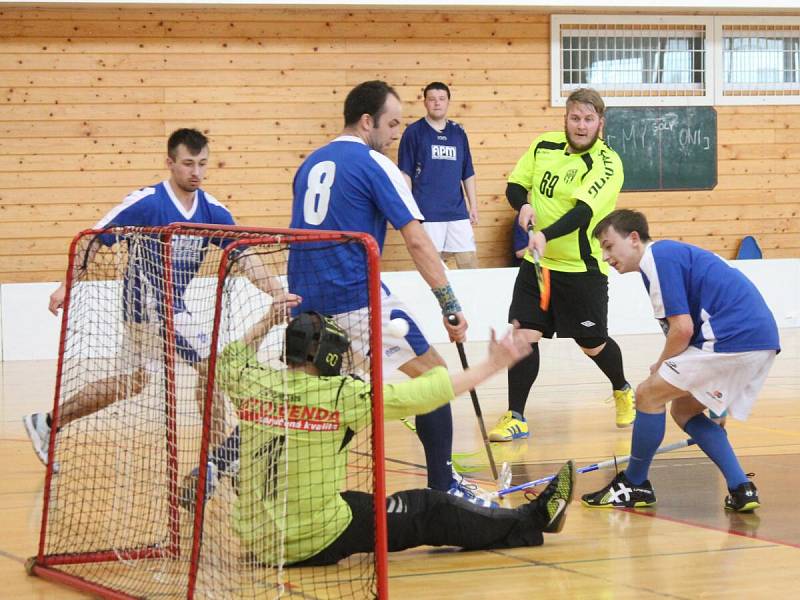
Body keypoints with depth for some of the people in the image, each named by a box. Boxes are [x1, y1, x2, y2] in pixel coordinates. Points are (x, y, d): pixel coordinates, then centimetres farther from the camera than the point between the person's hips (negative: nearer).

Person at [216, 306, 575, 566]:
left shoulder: (251, 384, -2)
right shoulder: (339, 394, -15)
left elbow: (228, 363, 24)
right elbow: (422, 395, -10)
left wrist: (268, 321, 25)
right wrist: (493, 365, -1)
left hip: (253, 540, 5)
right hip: (317, 543, -5)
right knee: (428, 510, 12)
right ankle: (532, 521, 29)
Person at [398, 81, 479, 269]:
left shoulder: (458, 132, 11)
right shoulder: (414, 132, -1)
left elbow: (468, 174, 15)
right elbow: (405, 173, -2)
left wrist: (473, 206, 11)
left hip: (457, 211, 4)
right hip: (427, 213, -4)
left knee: (470, 261, 0)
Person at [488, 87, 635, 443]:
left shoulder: (607, 164, -15)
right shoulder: (543, 147, 2)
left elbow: (583, 210, -27)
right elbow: (514, 185, 10)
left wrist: (546, 235, -43)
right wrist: (524, 205, -15)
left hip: (583, 269, -4)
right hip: (537, 264, 4)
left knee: (593, 345, 9)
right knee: (525, 335, -7)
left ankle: (622, 390, 39)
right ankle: (515, 417, 0)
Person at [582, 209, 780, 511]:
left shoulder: (659, 258, -7)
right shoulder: (671, 254, 23)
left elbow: (682, 329, -14)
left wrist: (660, 367, 2)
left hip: (733, 337, -10)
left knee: (648, 394, -1)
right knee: (683, 410, 20)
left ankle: (634, 485, 13)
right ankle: (741, 489, 11)